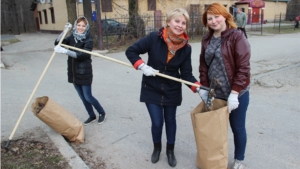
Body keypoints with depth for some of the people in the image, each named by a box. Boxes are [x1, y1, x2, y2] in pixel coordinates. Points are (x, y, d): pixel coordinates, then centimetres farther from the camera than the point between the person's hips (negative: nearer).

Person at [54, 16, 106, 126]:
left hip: (85, 73, -6)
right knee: (83, 97, 15)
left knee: (88, 97, 1)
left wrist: (65, 51, -34)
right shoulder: (72, 37, 5)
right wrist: (65, 30, -12)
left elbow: (82, 55, -26)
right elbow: (57, 43, -1)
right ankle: (92, 116, 32)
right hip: (74, 73, 6)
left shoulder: (88, 40, -12)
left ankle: (102, 113, 25)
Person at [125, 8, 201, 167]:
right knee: (157, 122, 2)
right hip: (152, 89, -2)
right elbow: (131, 51, -10)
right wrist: (142, 66, -23)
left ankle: (170, 150, 39)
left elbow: (186, 74, -9)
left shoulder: (186, 48, -9)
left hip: (172, 91, 2)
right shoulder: (154, 38, -17)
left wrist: (198, 87, -25)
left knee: (170, 120, 15)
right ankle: (157, 148, 34)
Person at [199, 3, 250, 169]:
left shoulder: (237, 37, -13)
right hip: (215, 92, 5)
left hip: (236, 93, -4)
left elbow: (243, 67, -17)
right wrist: (203, 86, 4)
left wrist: (234, 93, -19)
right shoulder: (206, 39, 5)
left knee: (237, 127, 11)